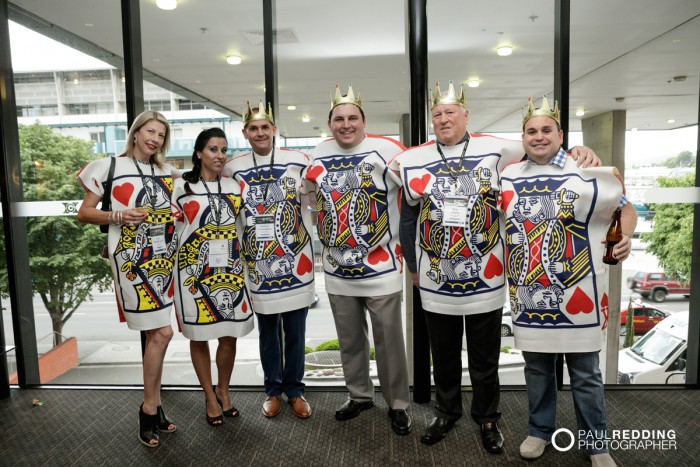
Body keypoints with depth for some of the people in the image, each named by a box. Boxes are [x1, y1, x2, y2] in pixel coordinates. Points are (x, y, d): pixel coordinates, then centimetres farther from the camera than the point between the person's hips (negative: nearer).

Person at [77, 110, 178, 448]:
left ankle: (151, 409, 22)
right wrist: (119, 216, -17)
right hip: (133, 260, -5)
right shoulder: (110, 167, -1)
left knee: (155, 333, 9)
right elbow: (84, 213, -1)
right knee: (161, 333, -9)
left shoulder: (168, 173, 14)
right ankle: (150, 410, 10)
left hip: (163, 259, 6)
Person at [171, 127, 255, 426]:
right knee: (199, 337, 7)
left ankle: (223, 391, 30)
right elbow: (170, 228, 2)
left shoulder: (234, 187, 9)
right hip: (194, 272, -3)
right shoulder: (181, 187, -1)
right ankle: (210, 397, 25)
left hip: (230, 272, 3)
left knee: (230, 335, 7)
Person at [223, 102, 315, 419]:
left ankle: (294, 390, 26)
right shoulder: (233, 169, 4)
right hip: (258, 262, 1)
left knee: (295, 331, 9)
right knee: (267, 331, 13)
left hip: (295, 260, -1)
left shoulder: (298, 162, 0)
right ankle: (273, 390, 29)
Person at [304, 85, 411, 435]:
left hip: (381, 268, -4)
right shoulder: (317, 156, 5)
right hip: (337, 271, 5)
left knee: (389, 342, 7)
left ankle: (397, 404, 26)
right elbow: (309, 195, 21)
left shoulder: (386, 150, -10)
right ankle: (359, 395, 38)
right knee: (349, 341, 18)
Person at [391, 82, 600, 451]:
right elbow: (408, 218, 9)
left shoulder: (496, 151, -5)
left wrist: (578, 152, -15)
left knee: (485, 359, 15)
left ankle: (487, 419, 38)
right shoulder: (413, 160, 1)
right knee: (443, 356, 18)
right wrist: (412, 265, 11)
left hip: (486, 279, -1)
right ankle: (446, 413, 41)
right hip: (435, 282, 2)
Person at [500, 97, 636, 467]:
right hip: (528, 292, 3)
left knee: (586, 375, 10)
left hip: (577, 291, -3)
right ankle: (540, 430, 36)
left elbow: (625, 207, 6)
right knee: (536, 369, 17)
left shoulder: (587, 173, -5)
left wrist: (626, 238, -11)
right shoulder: (508, 177, 6)